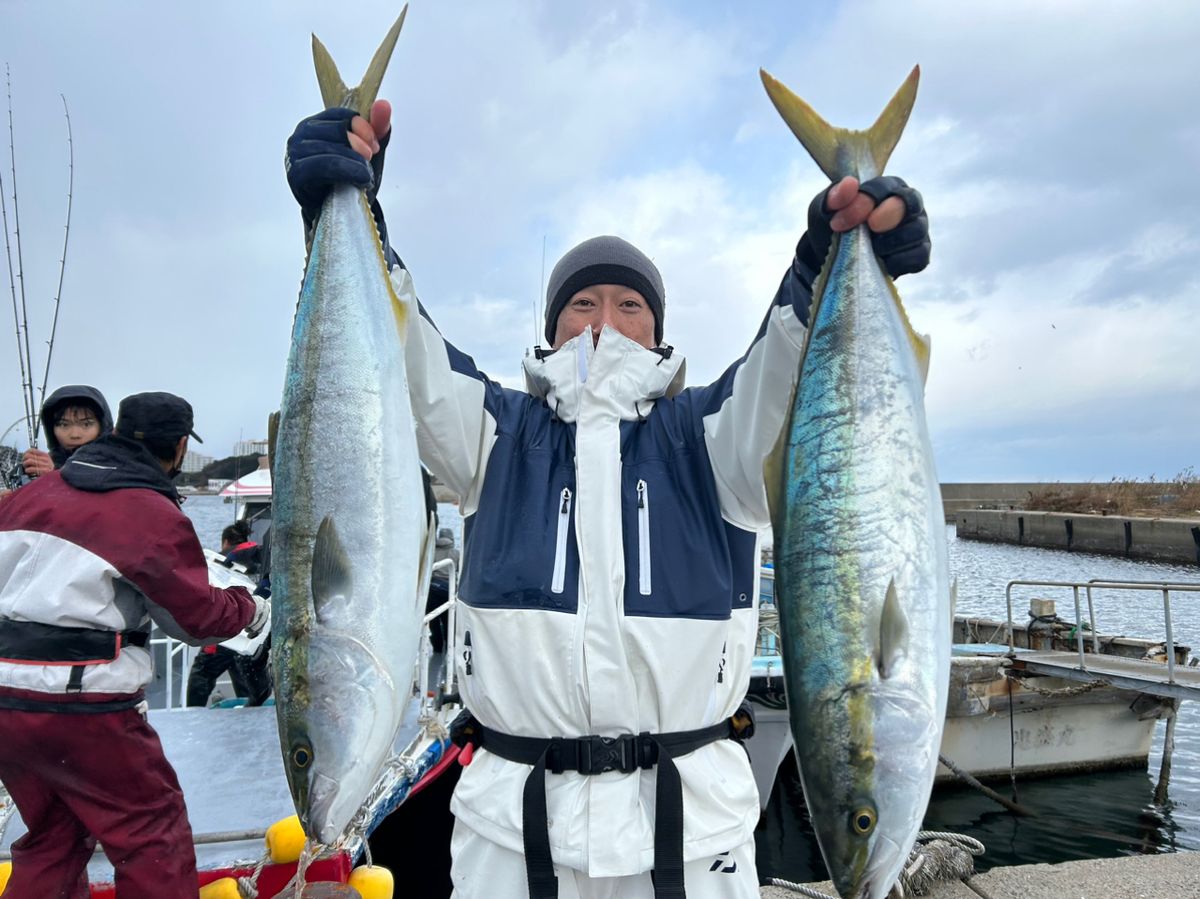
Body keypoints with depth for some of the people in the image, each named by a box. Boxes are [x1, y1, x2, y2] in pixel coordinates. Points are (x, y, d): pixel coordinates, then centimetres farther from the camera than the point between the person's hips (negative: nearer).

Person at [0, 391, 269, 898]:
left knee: (53, 836, 23)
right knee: (154, 835, 6)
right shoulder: (154, 514, -11)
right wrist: (252, 609, 12)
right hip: (81, 702, -7)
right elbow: (199, 618, -5)